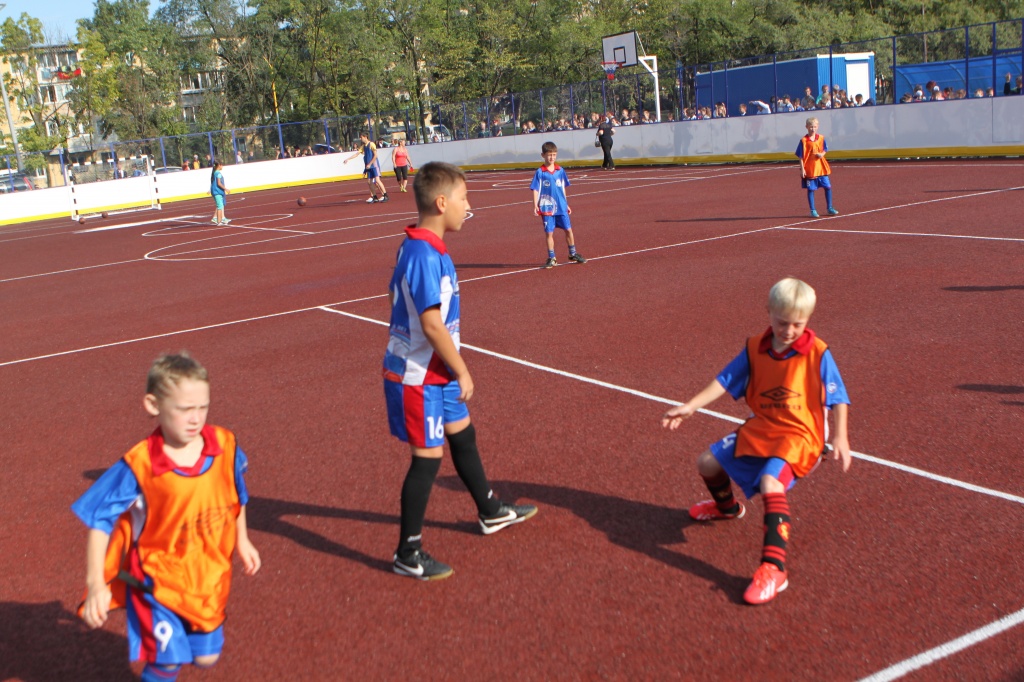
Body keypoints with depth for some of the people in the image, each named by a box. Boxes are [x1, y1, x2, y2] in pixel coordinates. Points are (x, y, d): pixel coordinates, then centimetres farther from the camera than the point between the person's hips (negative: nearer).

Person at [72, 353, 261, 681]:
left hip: (210, 576, 4)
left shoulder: (225, 446, -13)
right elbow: (99, 521, -15)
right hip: (158, 579, -3)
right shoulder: (139, 467, -23)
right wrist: (96, 584, -20)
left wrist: (241, 541, 13)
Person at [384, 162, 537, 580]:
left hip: (435, 372, 10)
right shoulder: (424, 255, -25)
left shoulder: (422, 247, 6)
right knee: (428, 456, -1)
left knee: (462, 435, 22)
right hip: (417, 376, -10)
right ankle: (408, 554, 12)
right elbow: (432, 325, -27)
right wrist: (462, 371, -16)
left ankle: (491, 513, 43)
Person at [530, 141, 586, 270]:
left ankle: (573, 254, 22)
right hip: (547, 208, -3)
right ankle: (551, 258, 12)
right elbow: (536, 190, -6)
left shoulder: (560, 170, 4)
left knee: (568, 230, 7)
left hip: (561, 207, 3)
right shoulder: (540, 172, -6)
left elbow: (563, 188, 13)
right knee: (549, 233, 2)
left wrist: (566, 204, 17)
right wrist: (535, 205, -17)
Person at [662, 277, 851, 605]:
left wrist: (839, 436, -23)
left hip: (799, 435, -6)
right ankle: (727, 507, 46)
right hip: (759, 429, 6)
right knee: (708, 463, 11)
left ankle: (774, 569, -36)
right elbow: (725, 381, -1)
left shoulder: (817, 353, -12)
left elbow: (837, 398, -10)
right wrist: (689, 406, -10)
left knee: (770, 482, -33)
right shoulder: (755, 348, -1)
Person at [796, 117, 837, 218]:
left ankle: (830, 208, 20)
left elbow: (825, 150, 16)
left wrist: (822, 154, -8)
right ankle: (812, 211, 13)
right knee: (811, 190, 3)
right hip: (809, 170, -4)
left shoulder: (821, 138, 4)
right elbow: (801, 156, -7)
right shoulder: (804, 140, -9)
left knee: (828, 187, 7)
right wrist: (802, 169, -12)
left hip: (821, 168, 4)